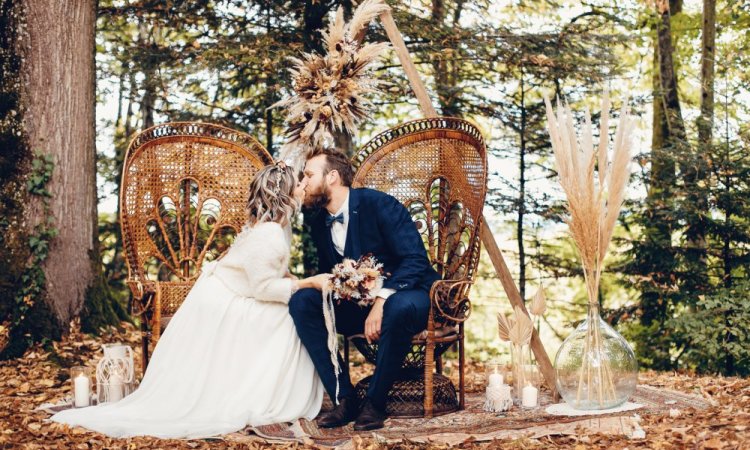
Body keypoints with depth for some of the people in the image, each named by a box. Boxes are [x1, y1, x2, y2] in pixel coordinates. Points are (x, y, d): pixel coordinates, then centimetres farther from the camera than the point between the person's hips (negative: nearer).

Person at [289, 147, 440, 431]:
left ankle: (374, 402, -21)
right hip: (358, 303, 6)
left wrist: (381, 301, -33)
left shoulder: (380, 205, -15)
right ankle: (344, 399, -17)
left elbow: (416, 260, -21)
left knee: (400, 307, -41)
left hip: (404, 294, -6)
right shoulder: (319, 225, 6)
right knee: (301, 301, -17)